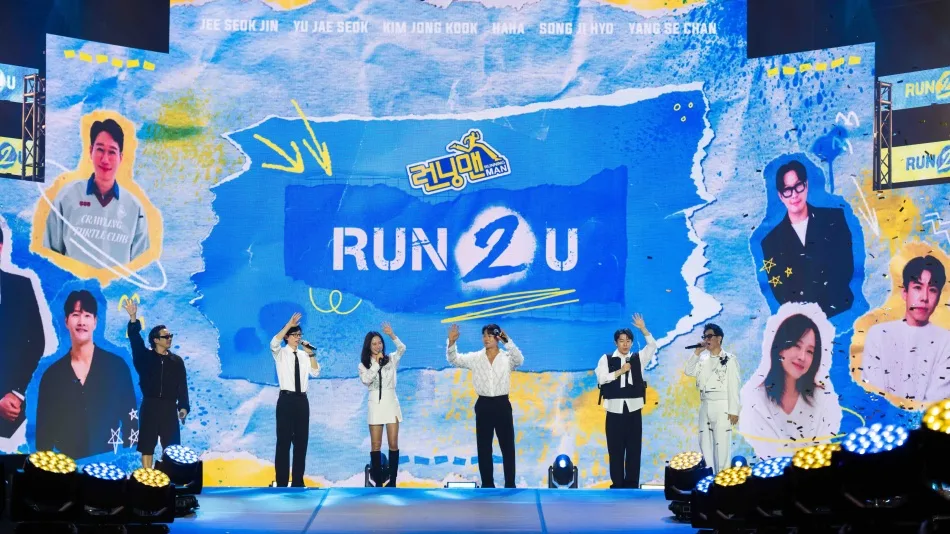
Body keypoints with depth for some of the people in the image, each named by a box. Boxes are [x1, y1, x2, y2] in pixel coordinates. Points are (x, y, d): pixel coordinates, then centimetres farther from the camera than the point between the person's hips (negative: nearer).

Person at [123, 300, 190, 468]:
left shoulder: (177, 361, 8)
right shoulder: (145, 357, 3)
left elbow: (182, 385, 6)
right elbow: (135, 339, -12)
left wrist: (183, 406, -4)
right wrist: (133, 318, -26)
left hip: (169, 408, 1)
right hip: (149, 407, -1)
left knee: (171, 447, 0)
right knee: (147, 445, 1)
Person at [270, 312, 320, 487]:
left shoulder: (304, 355, 11)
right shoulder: (281, 353, -1)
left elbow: (316, 373, 3)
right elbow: (273, 343, -24)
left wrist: (311, 354, -7)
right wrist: (289, 325, -26)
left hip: (302, 400, 5)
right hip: (286, 399, -5)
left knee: (301, 441, 8)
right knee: (284, 441, -4)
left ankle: (298, 481, 15)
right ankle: (282, 483, -1)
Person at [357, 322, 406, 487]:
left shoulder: (391, 360, 4)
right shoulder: (363, 365, 5)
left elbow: (402, 348, -15)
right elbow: (366, 380, -12)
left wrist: (392, 335, -30)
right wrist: (376, 363, -11)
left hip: (391, 403, 0)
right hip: (375, 404, 0)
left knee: (393, 444, -2)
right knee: (375, 445, 0)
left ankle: (392, 481, 3)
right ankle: (378, 483, 3)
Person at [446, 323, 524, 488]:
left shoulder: (507, 357, -2)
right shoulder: (475, 358, 4)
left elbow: (519, 360, -22)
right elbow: (454, 359, -3)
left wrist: (508, 341, -37)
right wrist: (452, 342, -22)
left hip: (502, 405, -2)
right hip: (483, 405, 2)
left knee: (507, 446, 2)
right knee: (484, 447, 6)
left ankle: (510, 485, 8)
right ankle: (487, 484, 14)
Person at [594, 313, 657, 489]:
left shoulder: (638, 358, 10)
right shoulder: (607, 359, 4)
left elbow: (652, 346, -3)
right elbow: (601, 378, -7)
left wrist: (643, 329, -12)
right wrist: (620, 372, -11)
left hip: (634, 409, 2)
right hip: (615, 410, -2)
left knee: (634, 449, 2)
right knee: (615, 450, 1)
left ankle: (632, 485, 7)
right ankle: (617, 485, 7)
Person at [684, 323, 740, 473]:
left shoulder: (729, 359, -3)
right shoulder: (703, 359, 14)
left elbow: (734, 386, -6)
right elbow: (689, 372, 3)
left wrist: (734, 410, -11)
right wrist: (696, 352, -2)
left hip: (722, 406, -6)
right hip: (705, 406, 6)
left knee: (721, 444, -8)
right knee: (705, 443, 7)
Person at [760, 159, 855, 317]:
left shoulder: (834, 219, 9)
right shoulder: (771, 242, 8)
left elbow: (846, 268, 4)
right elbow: (781, 293, 4)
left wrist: (822, 310, -9)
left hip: (841, 312, 0)